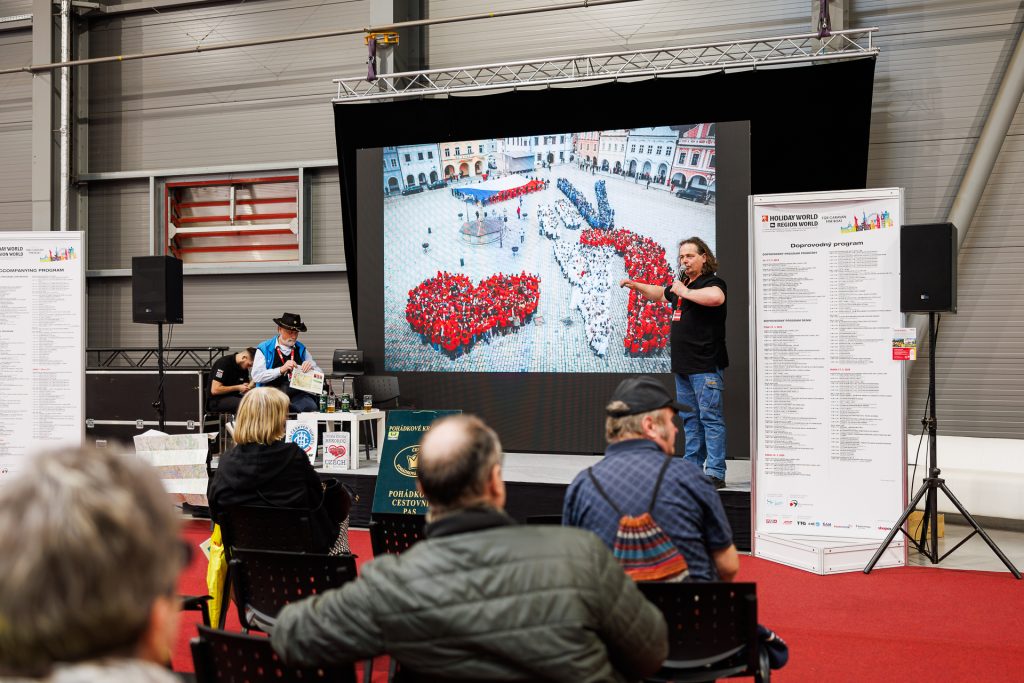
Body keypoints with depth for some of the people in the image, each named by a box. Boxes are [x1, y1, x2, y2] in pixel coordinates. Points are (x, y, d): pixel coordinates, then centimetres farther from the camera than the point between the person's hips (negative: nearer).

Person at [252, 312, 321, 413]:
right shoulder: (264, 349, 7)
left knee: (312, 409, -30)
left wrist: (311, 367, -5)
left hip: (298, 394, 2)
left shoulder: (301, 349, 17)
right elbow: (256, 376, -5)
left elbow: (319, 373, 18)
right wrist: (281, 370, -16)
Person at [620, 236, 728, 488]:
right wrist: (637, 286, 28)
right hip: (683, 365, 9)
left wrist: (685, 292, -22)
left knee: (710, 417, -10)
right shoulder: (681, 284, 17)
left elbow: (716, 298, -34)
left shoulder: (712, 282, -9)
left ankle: (715, 473, -11)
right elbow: (661, 294, 39)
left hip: (705, 365, -9)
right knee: (689, 419, 14)